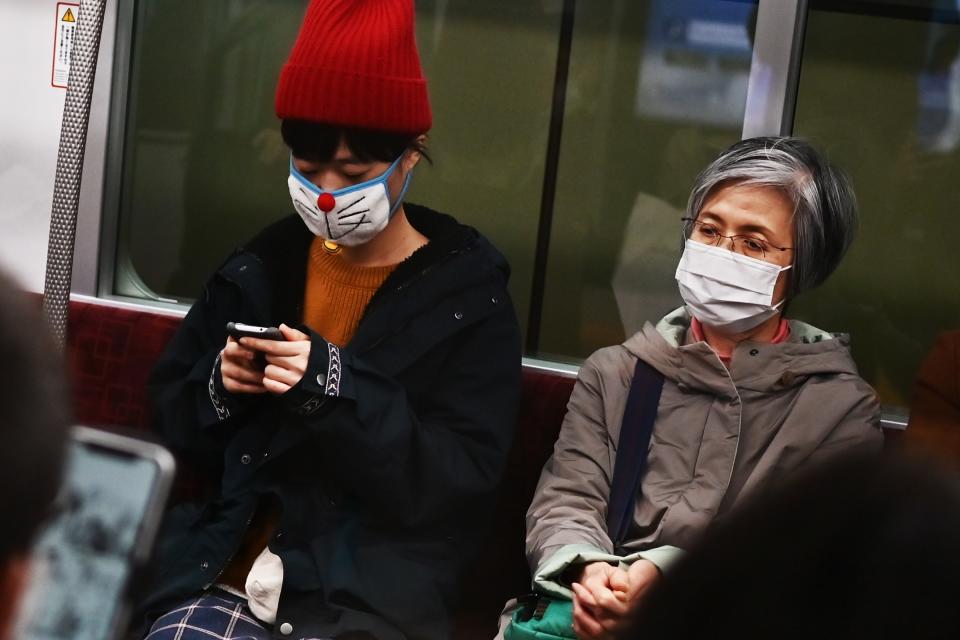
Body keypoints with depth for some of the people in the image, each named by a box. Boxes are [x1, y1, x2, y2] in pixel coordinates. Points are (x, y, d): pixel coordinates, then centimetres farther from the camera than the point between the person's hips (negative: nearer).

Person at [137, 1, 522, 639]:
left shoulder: (469, 297, -1)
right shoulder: (261, 266, 12)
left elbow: (459, 485, -8)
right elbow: (174, 410, 21)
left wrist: (337, 390, -19)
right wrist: (220, 386, -2)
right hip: (228, 571, 3)